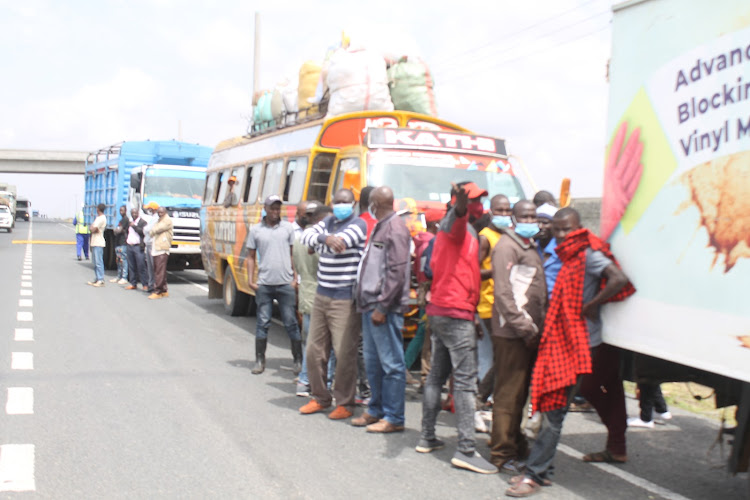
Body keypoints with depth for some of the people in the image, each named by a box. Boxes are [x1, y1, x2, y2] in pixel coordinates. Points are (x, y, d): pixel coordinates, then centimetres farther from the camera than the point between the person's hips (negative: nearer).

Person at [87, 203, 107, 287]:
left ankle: (101, 280, -13)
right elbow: (92, 227, 15)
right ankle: (97, 279, 17)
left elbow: (93, 229, -17)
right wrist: (94, 229, -5)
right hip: (94, 243, 10)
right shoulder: (98, 218, 19)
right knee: (96, 262, 12)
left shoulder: (102, 218, -13)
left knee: (98, 262, -12)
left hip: (98, 243, -10)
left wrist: (94, 229, 4)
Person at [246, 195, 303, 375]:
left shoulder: (288, 228, 4)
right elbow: (251, 257, 9)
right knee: (262, 323, 5)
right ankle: (260, 361, 13)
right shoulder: (256, 230, 6)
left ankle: (298, 360, 12)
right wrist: (250, 280, 1)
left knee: (291, 323, 3)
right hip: (263, 285, 1)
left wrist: (295, 279, 0)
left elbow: (294, 254, 6)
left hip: (285, 284, -1)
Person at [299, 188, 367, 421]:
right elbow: (307, 236, -3)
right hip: (322, 295, 7)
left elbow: (339, 242, -23)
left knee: (344, 353, -6)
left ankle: (345, 403, 7)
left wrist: (318, 240, -9)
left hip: (345, 299, -7)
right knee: (314, 350, 11)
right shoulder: (328, 222, 14)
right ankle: (319, 397, 25)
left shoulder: (358, 224, -6)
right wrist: (325, 238, -21)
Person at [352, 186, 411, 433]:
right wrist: (368, 303, 17)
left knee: (391, 363, -4)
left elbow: (397, 272, -19)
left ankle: (394, 418, 2)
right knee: (372, 362, 15)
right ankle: (375, 411, 25)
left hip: (385, 308, -10)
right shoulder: (380, 227, 17)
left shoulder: (395, 229, -13)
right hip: (371, 304, 10)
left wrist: (382, 306, -20)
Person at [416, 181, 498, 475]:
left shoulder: (447, 231, 20)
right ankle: (466, 450, -12)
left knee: (437, 376, 14)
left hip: (438, 310, 10)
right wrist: (461, 204, -58)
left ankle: (427, 438, 20)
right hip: (457, 313, -10)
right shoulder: (461, 227, -9)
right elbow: (457, 214, -35)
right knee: (466, 381, -10)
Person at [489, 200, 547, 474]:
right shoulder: (507, 246, -9)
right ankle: (503, 454, 2)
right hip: (512, 332, -9)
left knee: (520, 392, 16)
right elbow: (503, 292, -17)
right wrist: (524, 327, -18)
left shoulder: (530, 246, 20)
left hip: (529, 331, 9)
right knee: (508, 394, -4)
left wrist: (538, 326, 14)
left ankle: (515, 442, 26)